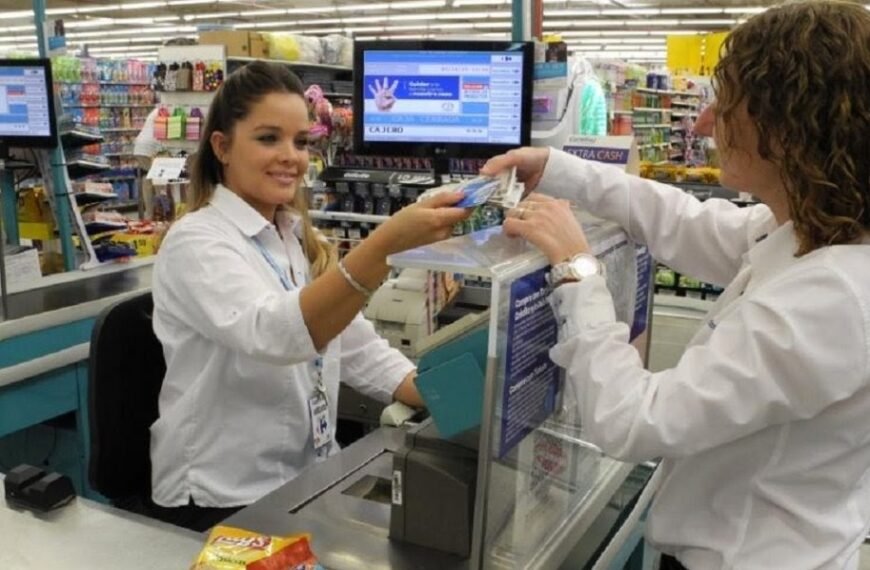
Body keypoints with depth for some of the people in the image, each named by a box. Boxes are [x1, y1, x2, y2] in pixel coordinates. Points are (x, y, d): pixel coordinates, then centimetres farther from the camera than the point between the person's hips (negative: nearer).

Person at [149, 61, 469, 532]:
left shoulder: (296, 239, 9)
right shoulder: (195, 243, -15)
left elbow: (357, 347, 5)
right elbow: (273, 335, -34)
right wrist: (384, 244, -47)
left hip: (309, 477, 7)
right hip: (224, 501, -6)